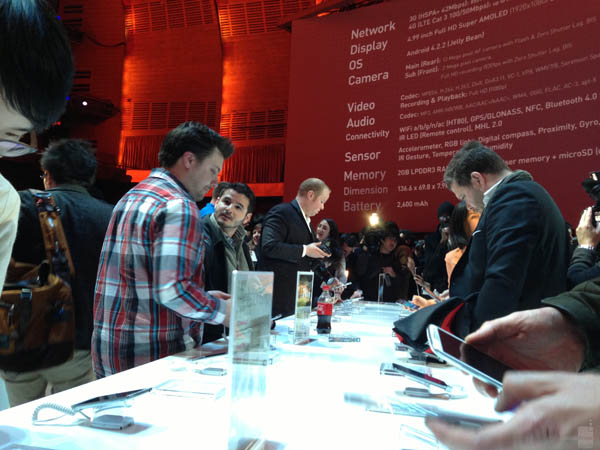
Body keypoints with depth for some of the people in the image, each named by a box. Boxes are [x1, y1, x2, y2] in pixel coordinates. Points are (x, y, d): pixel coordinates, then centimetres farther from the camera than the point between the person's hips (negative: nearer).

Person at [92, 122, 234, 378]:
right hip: (152, 355, -9)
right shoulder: (178, 206, -16)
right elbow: (172, 290, -24)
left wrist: (204, 297, 16)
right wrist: (223, 311, -8)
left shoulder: (131, 197, 15)